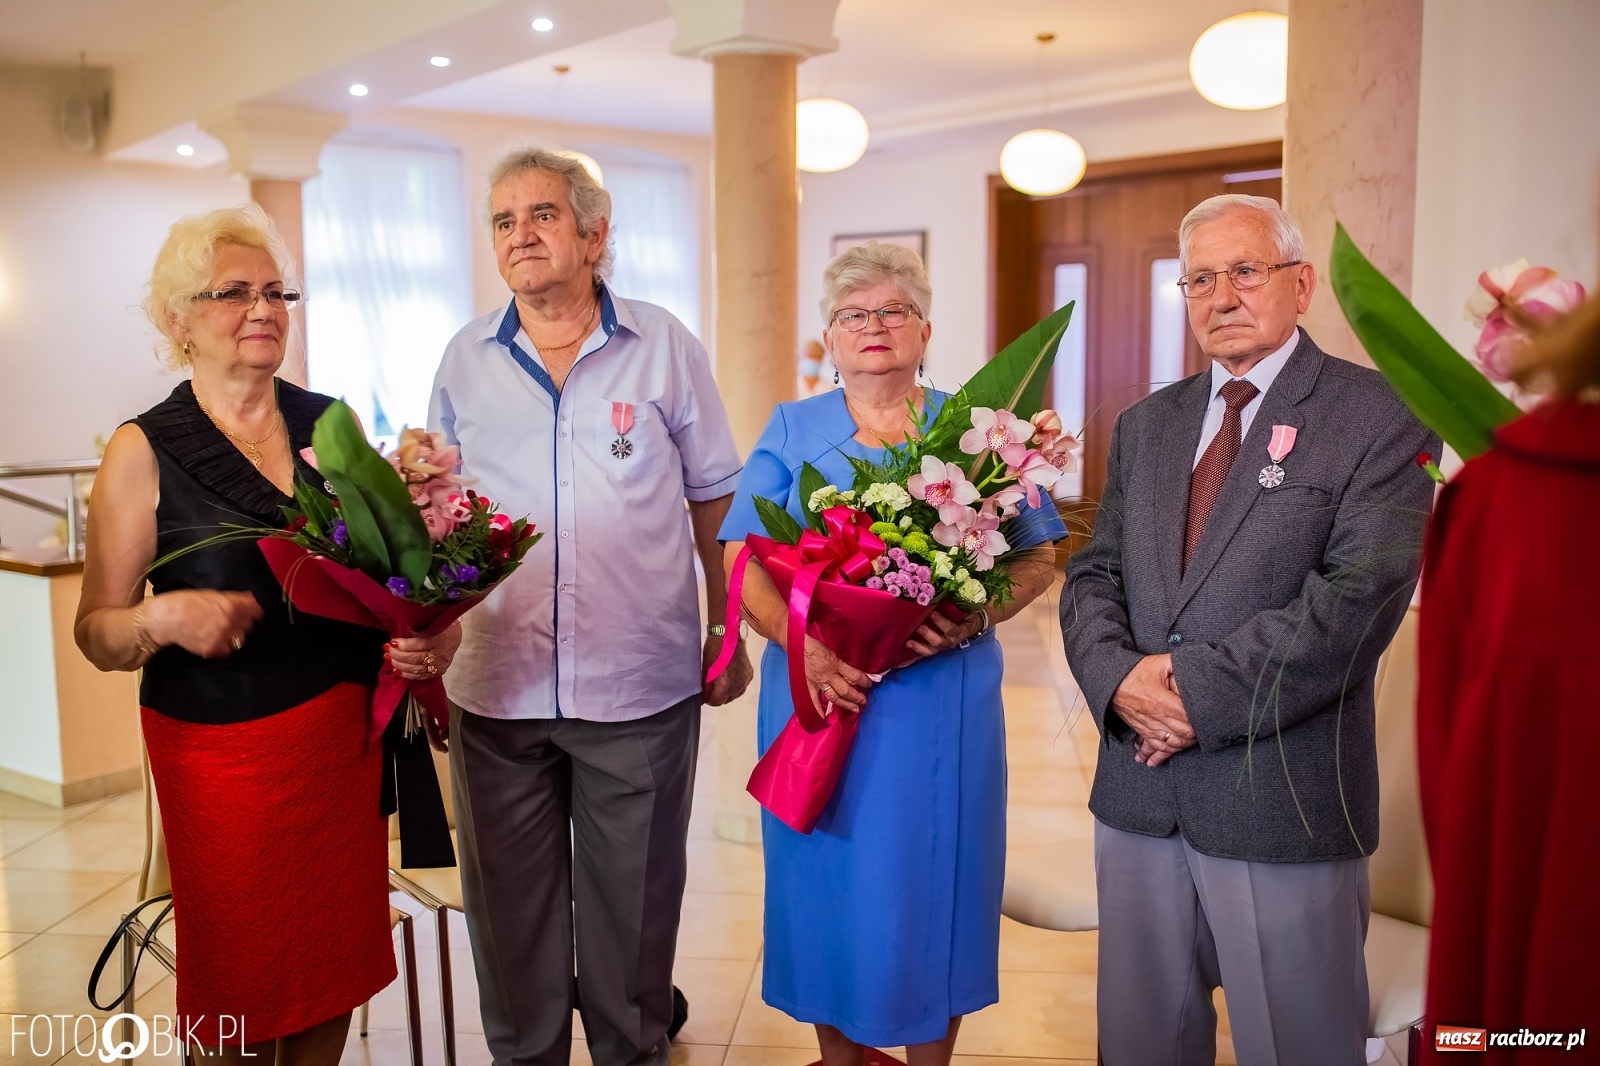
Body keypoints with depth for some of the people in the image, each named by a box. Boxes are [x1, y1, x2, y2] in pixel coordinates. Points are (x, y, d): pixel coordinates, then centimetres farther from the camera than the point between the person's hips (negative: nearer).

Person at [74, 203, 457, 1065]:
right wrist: (163, 617, -23)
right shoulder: (144, 451, -5)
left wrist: (429, 633, -5)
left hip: (345, 729, 3)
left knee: (336, 962, 13)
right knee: (244, 976, 11)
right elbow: (95, 631, -2)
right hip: (221, 745, -3)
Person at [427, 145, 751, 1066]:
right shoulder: (465, 360, 6)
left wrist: (728, 633, 4)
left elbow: (714, 499, 5)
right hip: (496, 687, 2)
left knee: (634, 904, 13)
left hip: (641, 684, -1)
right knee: (510, 909, 14)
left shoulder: (664, 347, 0)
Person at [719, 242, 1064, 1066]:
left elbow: (1037, 557, 5)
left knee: (930, 883, 8)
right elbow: (742, 561, 1)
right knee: (828, 881, 10)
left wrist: (971, 619, -14)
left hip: (943, 703, 0)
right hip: (818, 691, 1)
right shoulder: (792, 430, 7)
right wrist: (802, 643, -17)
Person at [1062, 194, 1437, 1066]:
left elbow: (1358, 598, -17)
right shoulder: (1146, 425, 12)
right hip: (1138, 789, 5)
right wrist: (1119, 677, -12)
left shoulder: (1382, 417, -6)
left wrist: (1203, 693, -18)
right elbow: (1094, 575, 8)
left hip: (1283, 796, -5)